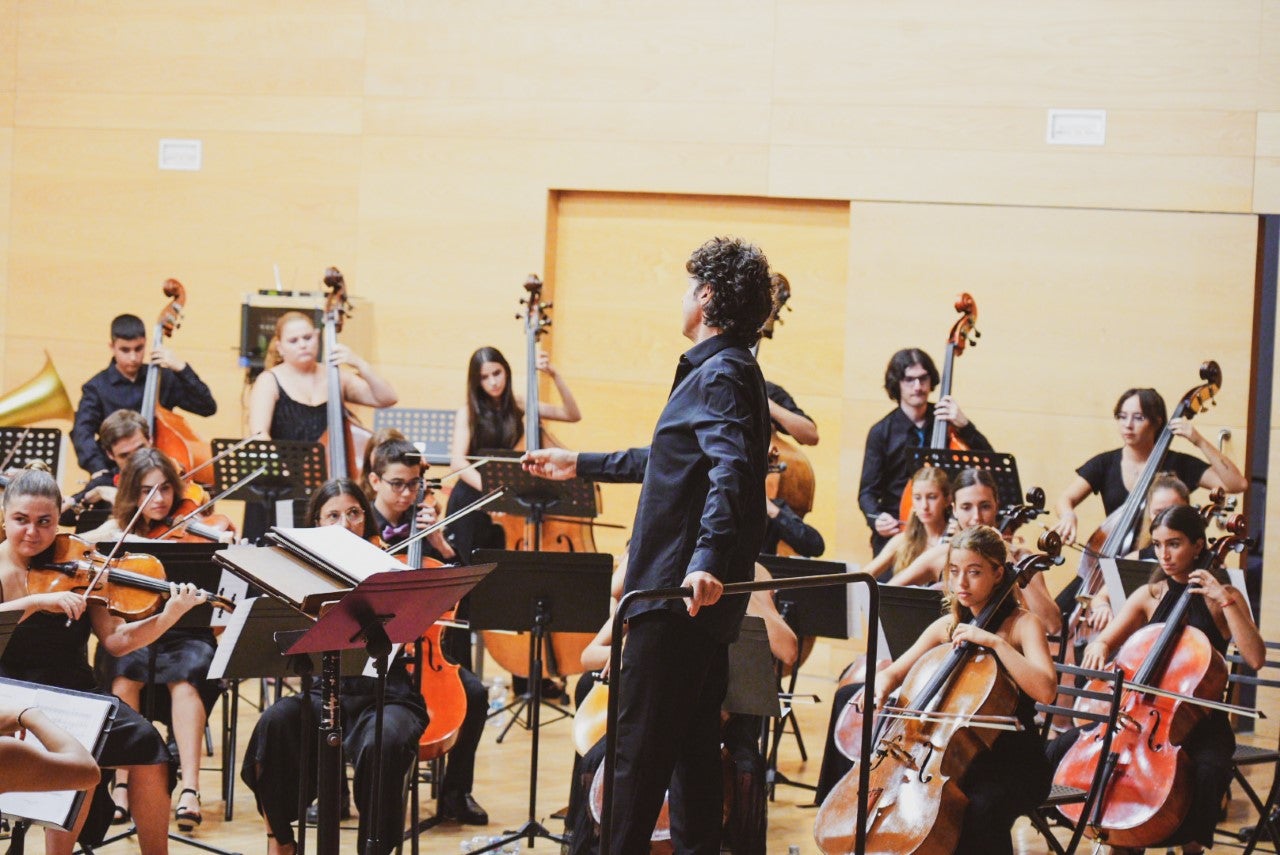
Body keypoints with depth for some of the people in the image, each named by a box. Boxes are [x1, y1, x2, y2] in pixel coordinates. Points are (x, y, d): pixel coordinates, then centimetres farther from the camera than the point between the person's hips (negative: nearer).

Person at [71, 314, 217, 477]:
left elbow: (208, 407, 0)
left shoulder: (163, 378, 7)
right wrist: (97, 469, -28)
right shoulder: (97, 387, 3)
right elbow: (82, 432, -11)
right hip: (118, 477, -1)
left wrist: (181, 368, -10)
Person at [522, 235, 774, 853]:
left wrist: (707, 558, -44)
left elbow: (731, 470, -32)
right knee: (693, 742, 15)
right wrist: (581, 466, 38)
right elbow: (671, 463, 31)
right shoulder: (723, 370, 18)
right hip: (698, 596, 11)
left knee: (640, 745, -6)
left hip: (682, 593, -11)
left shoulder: (721, 374, -15)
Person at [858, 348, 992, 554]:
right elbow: (868, 491, 1)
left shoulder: (948, 420, 7)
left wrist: (964, 425, -14)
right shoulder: (882, 432, 2)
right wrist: (876, 518, -20)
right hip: (897, 530, 0)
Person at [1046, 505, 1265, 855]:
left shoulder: (1224, 598, -1)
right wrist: (1098, 647, -20)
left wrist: (1225, 601, -19)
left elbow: (1255, 658, -14)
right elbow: (1104, 641, 4)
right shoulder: (1148, 596, 9)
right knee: (1060, 752, -16)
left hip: (1200, 720, -4)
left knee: (1209, 770, -38)